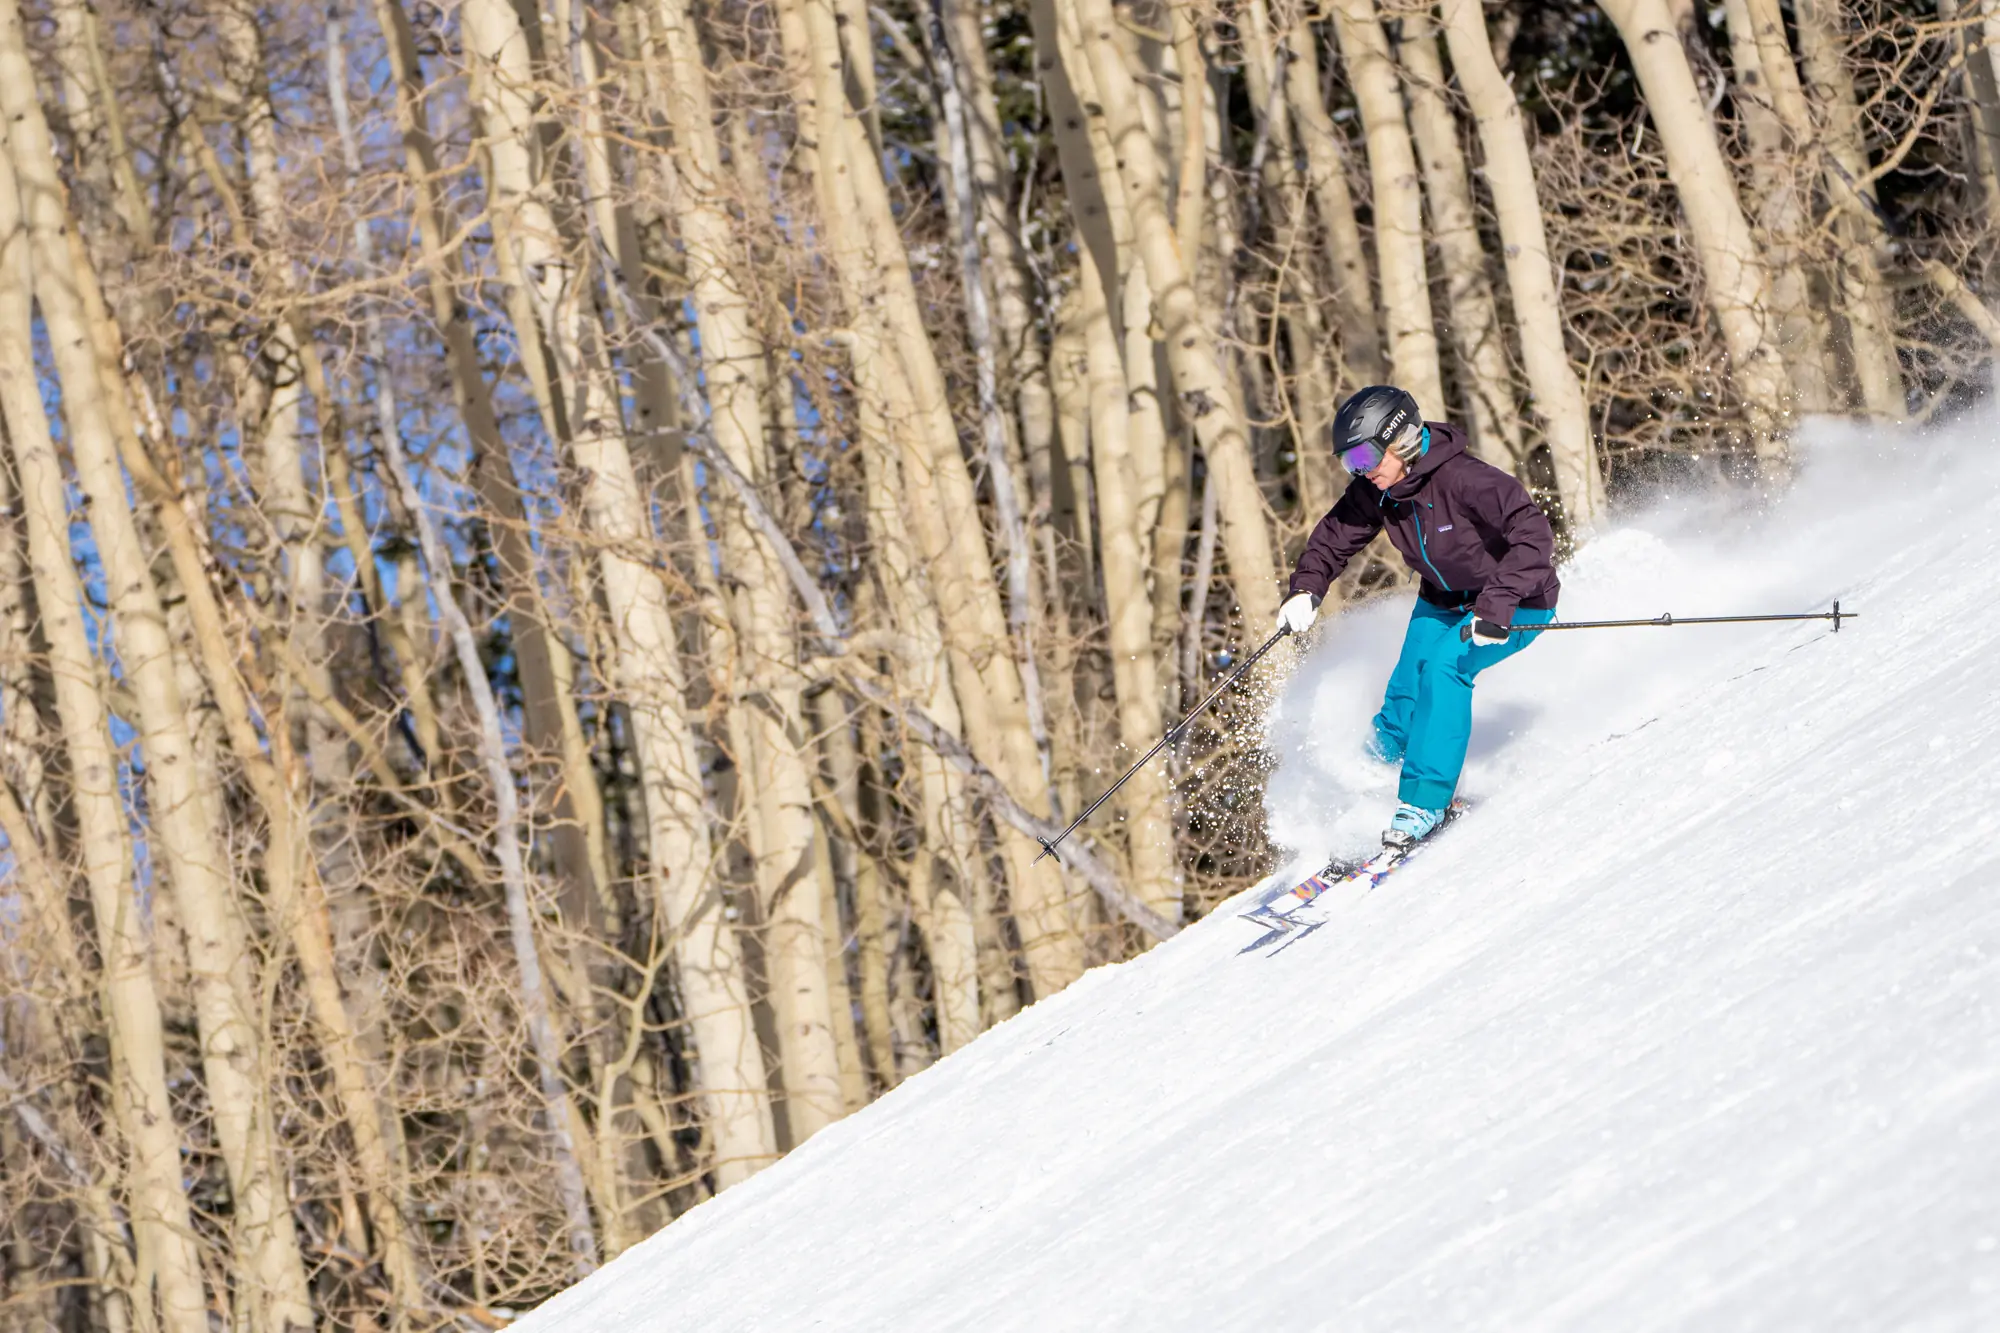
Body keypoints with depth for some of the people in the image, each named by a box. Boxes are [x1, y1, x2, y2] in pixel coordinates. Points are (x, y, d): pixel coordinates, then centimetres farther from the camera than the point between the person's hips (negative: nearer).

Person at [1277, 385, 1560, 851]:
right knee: (1406, 695, -10)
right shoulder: (1373, 492, -11)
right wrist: (1306, 589, -13)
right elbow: (1334, 536, 5)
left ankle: (1424, 804, -23)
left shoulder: (1464, 480, -33)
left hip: (1517, 605, -7)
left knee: (1444, 664, -27)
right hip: (1443, 601, 7)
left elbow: (1532, 535, -39)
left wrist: (1496, 605, -47)